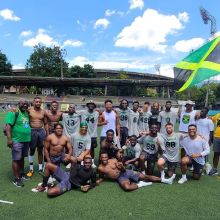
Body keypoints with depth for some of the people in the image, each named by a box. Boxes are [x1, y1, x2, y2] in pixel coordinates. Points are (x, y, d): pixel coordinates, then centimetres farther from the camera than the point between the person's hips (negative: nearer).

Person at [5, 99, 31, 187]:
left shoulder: (26, 113, 11)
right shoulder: (13, 112, -13)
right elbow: (8, 125, -20)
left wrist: (28, 137, 23)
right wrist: (9, 139, -26)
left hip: (26, 140, 7)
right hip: (17, 140, -7)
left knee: (22, 158, 18)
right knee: (16, 159, 1)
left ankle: (21, 174, 33)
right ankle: (16, 179, 10)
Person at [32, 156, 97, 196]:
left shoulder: (92, 172, -5)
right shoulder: (78, 167, -4)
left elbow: (94, 183, 9)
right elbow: (72, 178, -10)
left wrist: (89, 187, -13)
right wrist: (80, 187, -20)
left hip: (69, 184, -3)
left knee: (51, 193, -32)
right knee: (48, 165, -11)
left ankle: (48, 188, 9)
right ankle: (43, 186, 6)